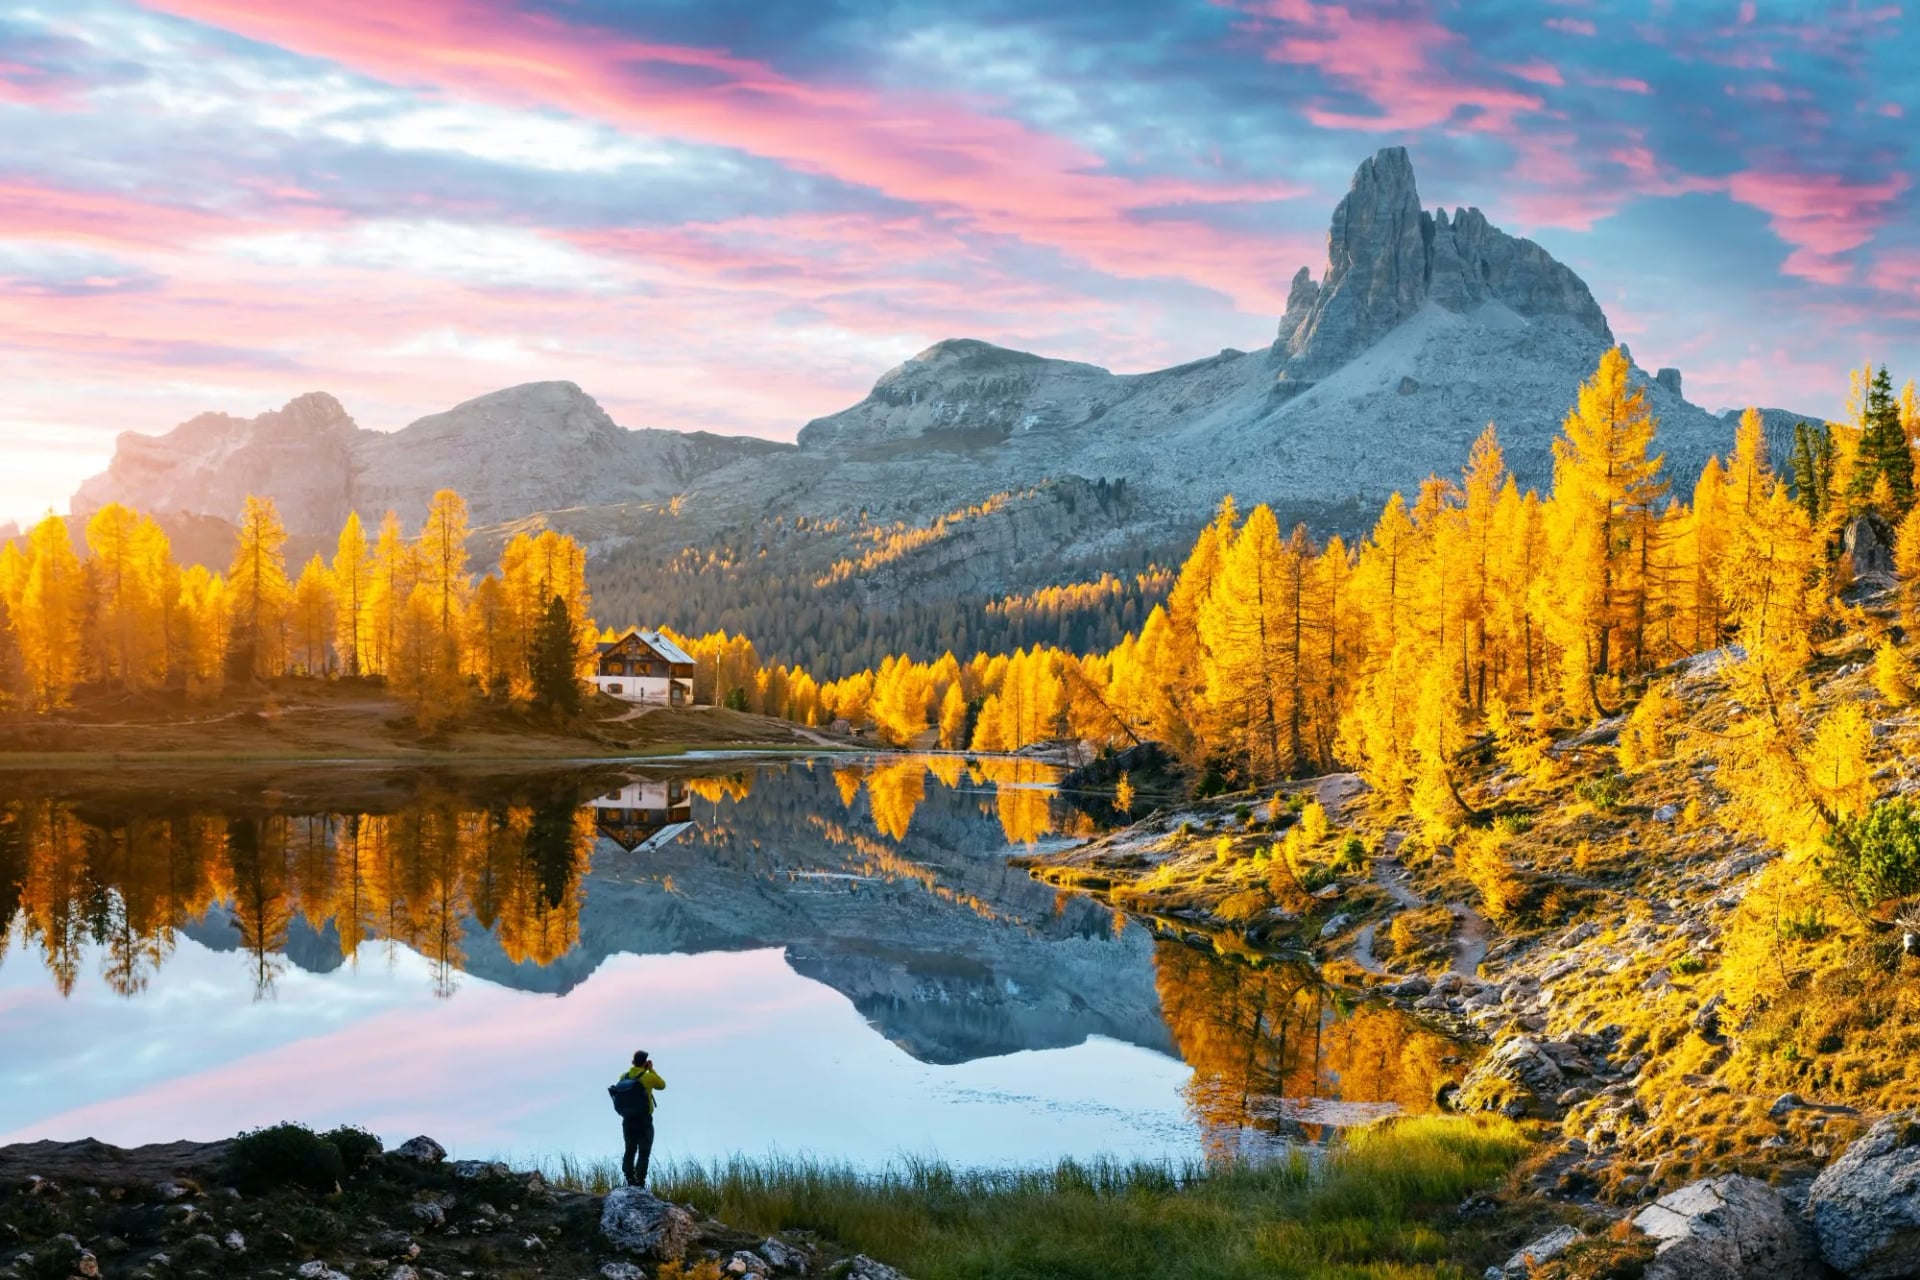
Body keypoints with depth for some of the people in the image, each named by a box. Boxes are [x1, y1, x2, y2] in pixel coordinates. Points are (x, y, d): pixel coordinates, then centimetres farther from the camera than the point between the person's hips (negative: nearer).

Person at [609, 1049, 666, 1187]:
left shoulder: (623, 1077, -1)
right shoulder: (649, 1077, -13)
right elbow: (662, 1085, 4)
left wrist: (645, 1071, 15)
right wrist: (652, 1070, 9)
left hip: (628, 1120, 4)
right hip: (644, 1121, -4)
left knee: (630, 1151, 16)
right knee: (644, 1152, 2)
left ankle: (630, 1180, 14)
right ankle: (640, 1181, -4)